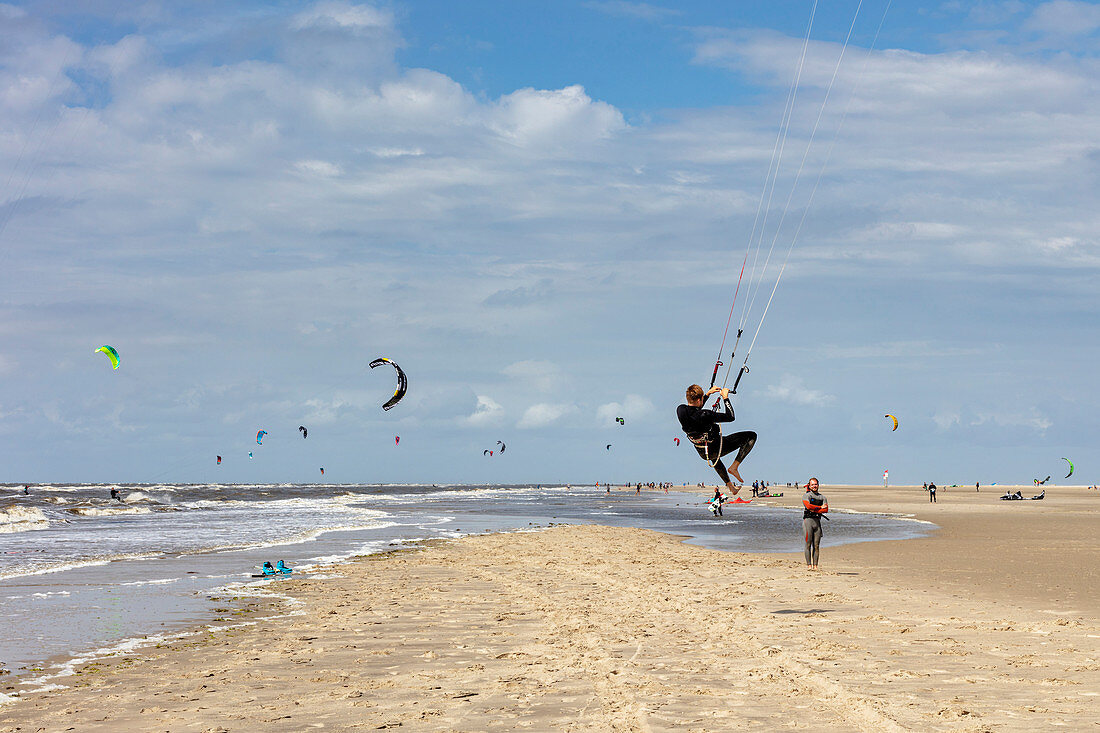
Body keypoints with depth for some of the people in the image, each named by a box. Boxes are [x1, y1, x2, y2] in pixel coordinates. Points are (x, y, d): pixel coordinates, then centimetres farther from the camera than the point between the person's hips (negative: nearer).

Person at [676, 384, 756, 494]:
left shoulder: (680, 410, -12)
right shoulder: (704, 415, -33)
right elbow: (730, 417, -23)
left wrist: (708, 394, 15)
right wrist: (725, 397, -14)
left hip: (703, 454, 7)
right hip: (715, 449, -7)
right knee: (751, 436, 1)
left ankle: (729, 485, 49)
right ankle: (734, 467, -1)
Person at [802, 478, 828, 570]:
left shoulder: (822, 497, 16)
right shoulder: (806, 496, 3)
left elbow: (826, 510, 1)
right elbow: (808, 505, -16)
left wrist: (814, 510, -11)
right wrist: (820, 507, -5)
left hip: (817, 521, 4)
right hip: (808, 520, -4)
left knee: (816, 545, 1)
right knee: (808, 544, -7)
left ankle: (815, 565, 2)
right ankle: (809, 565, -7)